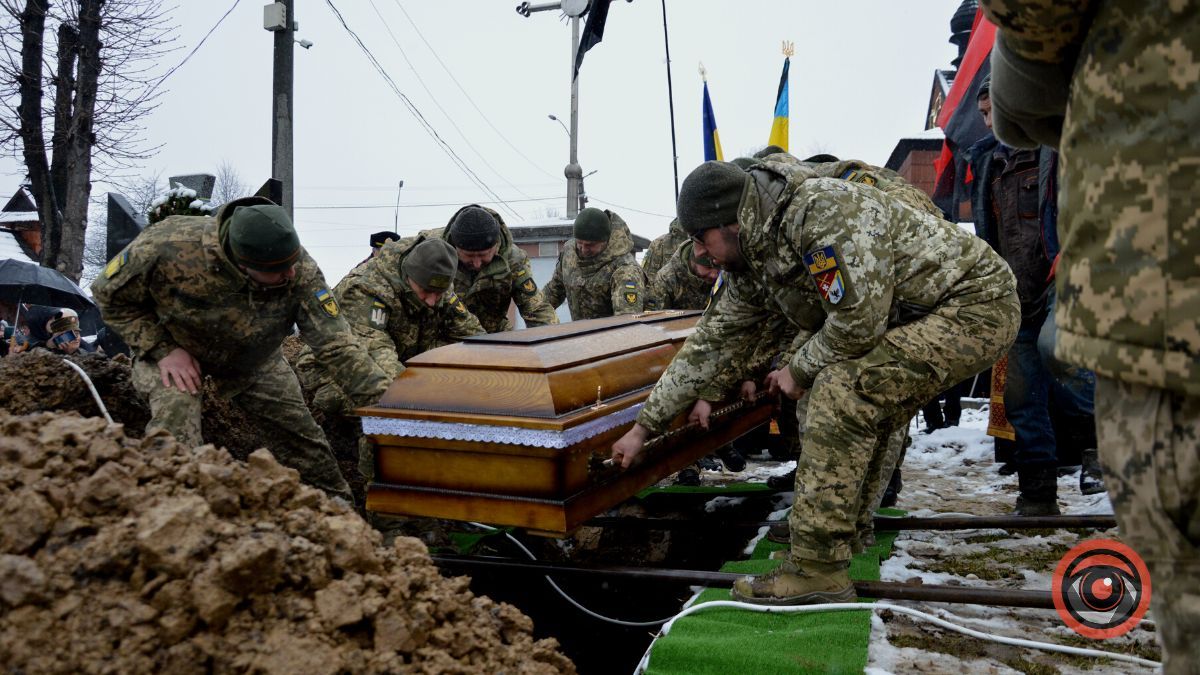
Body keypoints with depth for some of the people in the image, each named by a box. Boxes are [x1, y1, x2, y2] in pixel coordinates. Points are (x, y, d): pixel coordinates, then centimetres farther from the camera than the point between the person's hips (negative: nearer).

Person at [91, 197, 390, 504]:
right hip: (172, 347, -2)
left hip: (253, 358, 2)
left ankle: (336, 503, 27)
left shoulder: (300, 269, -32)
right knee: (174, 428, -29)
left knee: (301, 430, 5)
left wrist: (384, 396, -40)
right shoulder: (169, 247, -36)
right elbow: (111, 295, -18)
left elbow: (335, 341, -32)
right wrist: (162, 349, -26)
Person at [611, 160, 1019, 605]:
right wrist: (645, 426, 12)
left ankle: (817, 572, -17)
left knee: (842, 390, -23)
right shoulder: (752, 263, 4)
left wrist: (799, 370, -9)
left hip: (979, 304, -10)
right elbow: (716, 341, 10)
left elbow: (859, 322, -28)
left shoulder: (824, 212, -26)